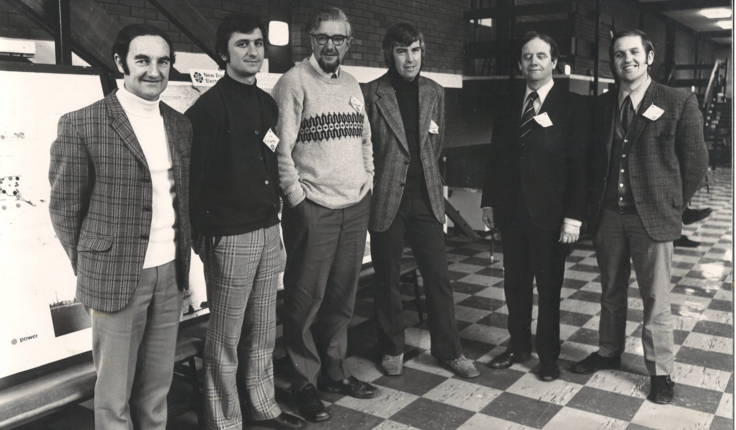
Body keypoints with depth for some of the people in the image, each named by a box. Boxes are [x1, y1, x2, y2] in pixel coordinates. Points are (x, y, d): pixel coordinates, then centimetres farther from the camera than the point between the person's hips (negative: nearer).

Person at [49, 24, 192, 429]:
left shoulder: (179, 124, 7)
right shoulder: (81, 125, -10)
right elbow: (65, 208, -4)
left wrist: (182, 256, 9)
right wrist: (90, 271, 1)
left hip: (170, 274, 5)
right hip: (116, 278, -4)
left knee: (158, 385, 17)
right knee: (115, 394, 11)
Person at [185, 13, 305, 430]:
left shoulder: (267, 103, 11)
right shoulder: (210, 106, -11)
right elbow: (196, 176, -12)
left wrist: (276, 215, 14)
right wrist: (202, 235, -12)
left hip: (268, 230, 7)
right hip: (230, 236, -7)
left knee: (264, 329, 17)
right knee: (226, 337, 5)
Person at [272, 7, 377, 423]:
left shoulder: (352, 84, 14)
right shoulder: (293, 82, -6)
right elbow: (281, 147, -10)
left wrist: (368, 181, 11)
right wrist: (297, 198, -11)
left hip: (355, 206, 6)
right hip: (313, 208, -6)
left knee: (342, 296, 11)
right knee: (306, 299, 2)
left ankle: (335, 371, 26)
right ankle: (305, 382, 16)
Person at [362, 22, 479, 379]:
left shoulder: (434, 92, 8)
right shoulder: (372, 94, -5)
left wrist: (426, 179, 13)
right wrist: (379, 181, 2)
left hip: (425, 198, 3)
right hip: (386, 199, -3)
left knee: (438, 277, 6)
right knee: (387, 279, 8)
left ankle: (449, 350, 20)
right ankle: (392, 349, 26)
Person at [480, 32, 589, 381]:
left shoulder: (573, 106, -5)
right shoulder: (508, 106, 8)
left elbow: (579, 164, -9)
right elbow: (496, 157, 11)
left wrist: (574, 216, -14)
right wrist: (489, 201, 7)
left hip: (550, 215, -4)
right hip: (511, 212, 4)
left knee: (549, 288, 9)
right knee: (514, 284, 13)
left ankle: (548, 355, 24)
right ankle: (518, 346, 30)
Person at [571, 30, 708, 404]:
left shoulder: (680, 104, -6)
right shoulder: (600, 106, 6)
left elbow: (695, 164, -1)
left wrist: (672, 206, 1)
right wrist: (597, 203, 8)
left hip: (652, 217, -4)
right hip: (607, 215, 4)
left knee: (656, 301, 4)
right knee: (611, 293, 18)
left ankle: (660, 372, 20)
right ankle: (609, 352, 36)